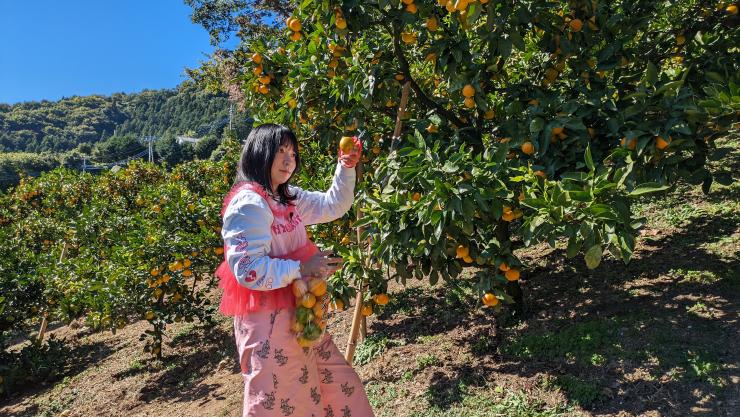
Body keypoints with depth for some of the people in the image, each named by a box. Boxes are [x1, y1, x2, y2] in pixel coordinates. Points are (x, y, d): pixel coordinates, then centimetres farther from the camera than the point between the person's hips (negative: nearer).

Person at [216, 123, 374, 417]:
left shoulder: (289, 198, 9)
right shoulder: (248, 204, -20)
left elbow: (333, 206, 16)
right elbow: (249, 270, -25)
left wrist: (346, 168, 2)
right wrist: (302, 268, -19)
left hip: (298, 312, 9)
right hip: (268, 318, -9)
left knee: (336, 383, 20)